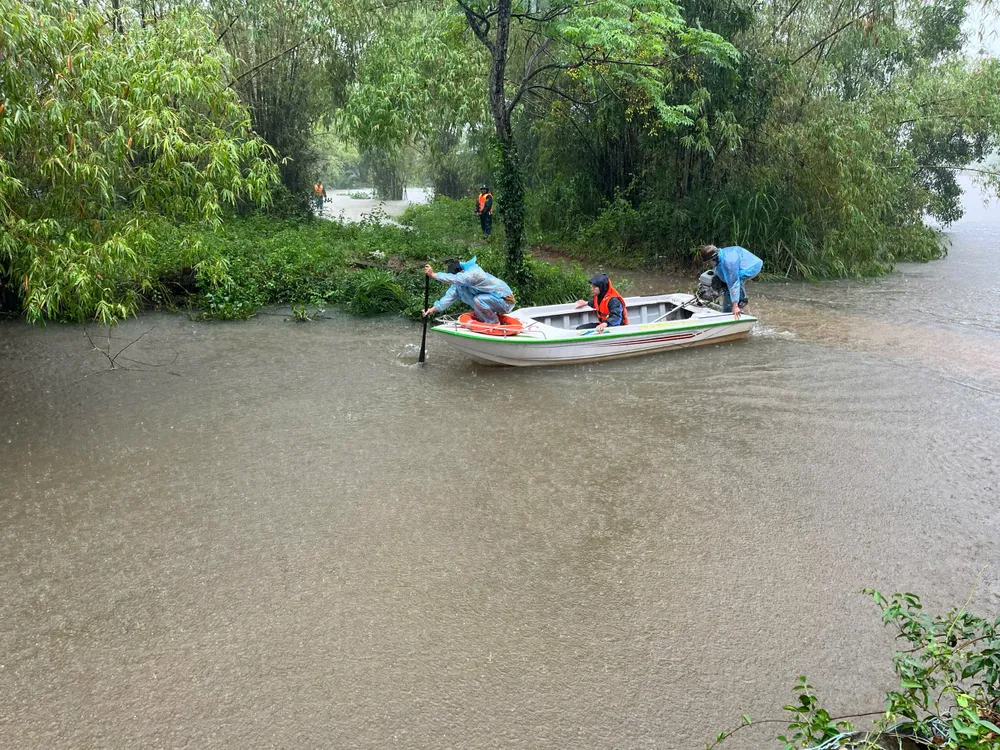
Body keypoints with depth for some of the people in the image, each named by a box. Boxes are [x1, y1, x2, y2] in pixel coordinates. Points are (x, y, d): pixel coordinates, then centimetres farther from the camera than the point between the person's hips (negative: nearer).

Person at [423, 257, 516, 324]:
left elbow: (453, 279, -39)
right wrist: (433, 309, -7)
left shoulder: (473, 272, -26)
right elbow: (451, 295, -1)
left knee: (478, 300, -29)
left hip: (506, 301, -9)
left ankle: (496, 324, -9)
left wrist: (433, 274, -36)